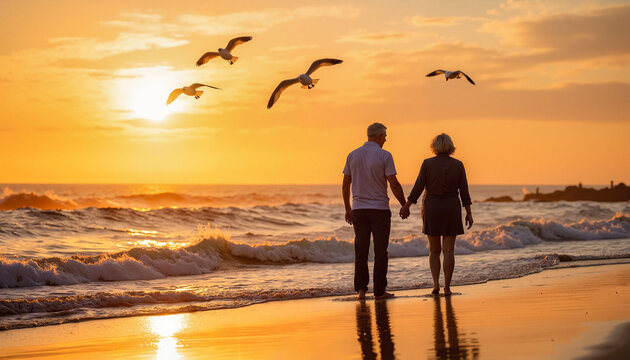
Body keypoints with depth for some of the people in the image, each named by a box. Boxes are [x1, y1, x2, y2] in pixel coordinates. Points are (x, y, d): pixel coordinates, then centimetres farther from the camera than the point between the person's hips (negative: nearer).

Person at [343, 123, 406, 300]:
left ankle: (360, 289, 4)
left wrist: (347, 209, 17)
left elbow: (345, 185, 8)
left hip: (358, 209, 4)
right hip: (379, 209, -4)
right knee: (380, 251, 2)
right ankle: (379, 290, 3)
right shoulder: (384, 156, -8)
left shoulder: (352, 155, 5)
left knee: (361, 251, 8)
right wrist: (404, 205, 1)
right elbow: (394, 185, -11)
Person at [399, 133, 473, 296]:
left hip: (431, 209, 0)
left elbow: (418, 188, -7)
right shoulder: (458, 165, -2)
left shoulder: (428, 163, -4)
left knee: (434, 250, 11)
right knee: (448, 250, 4)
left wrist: (406, 206, 0)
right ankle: (447, 287, 1)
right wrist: (469, 214, 3)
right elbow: (464, 191, -2)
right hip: (451, 209, 0)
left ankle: (435, 283, -1)